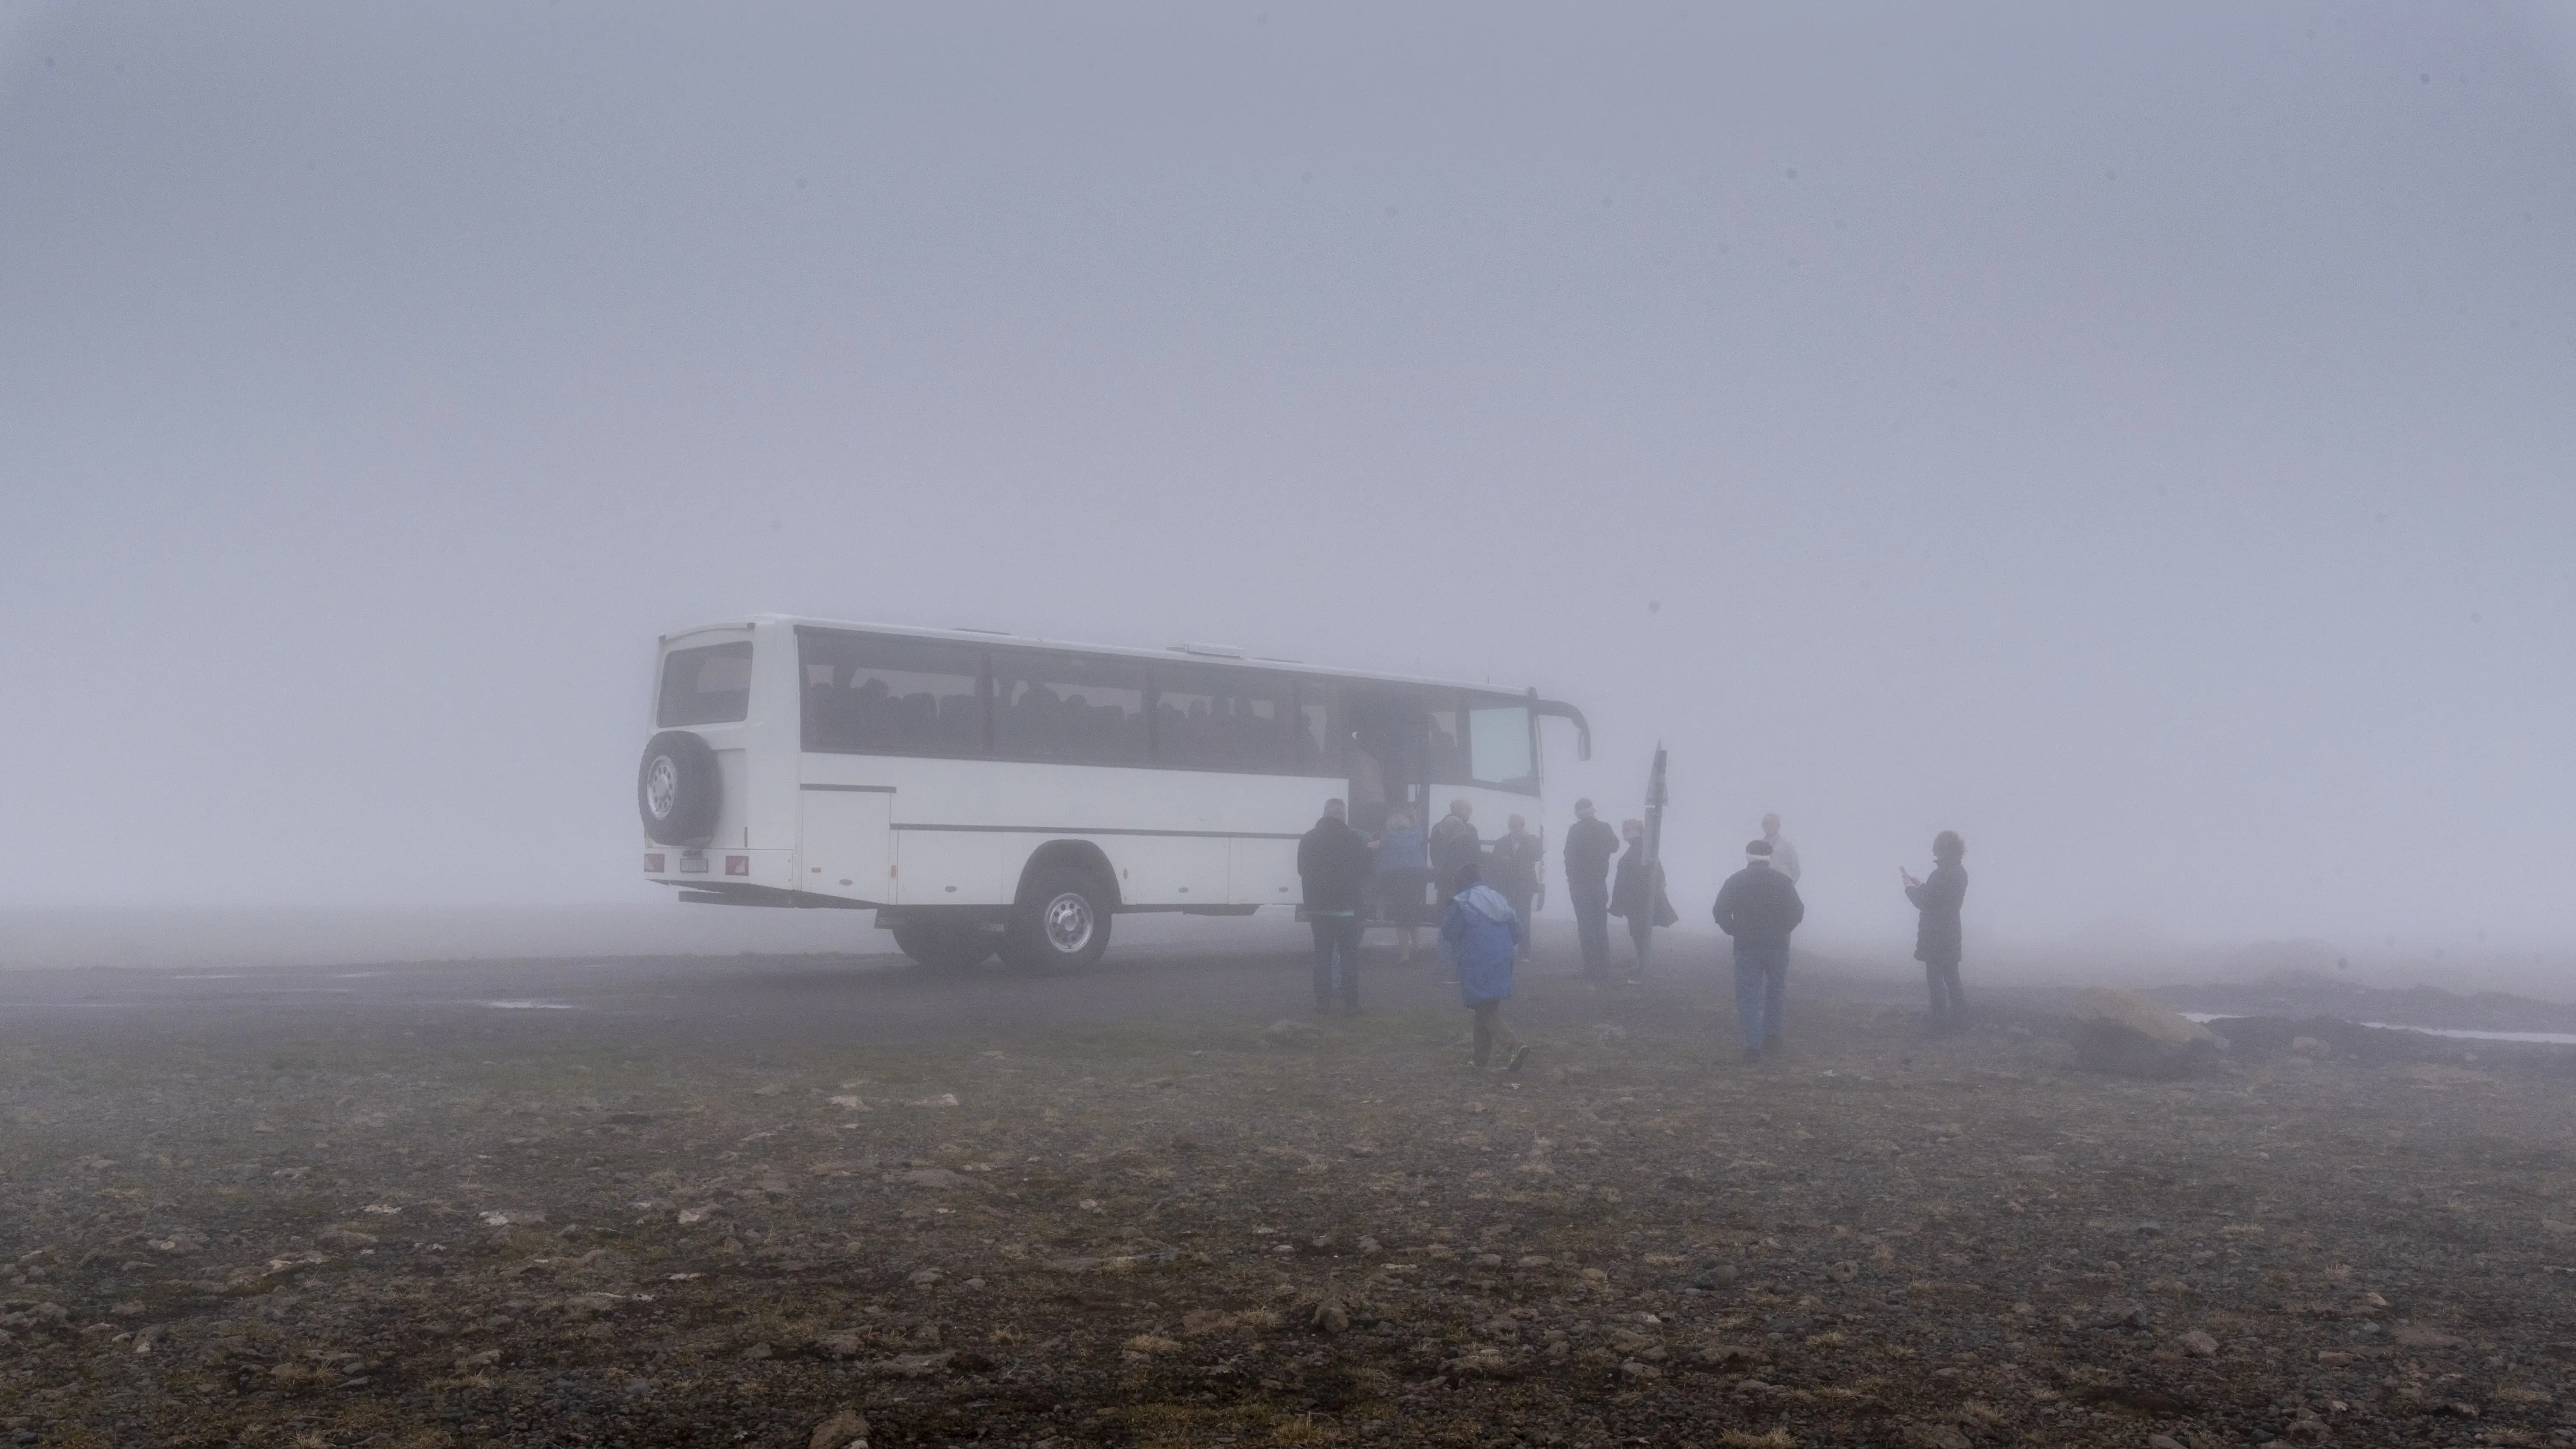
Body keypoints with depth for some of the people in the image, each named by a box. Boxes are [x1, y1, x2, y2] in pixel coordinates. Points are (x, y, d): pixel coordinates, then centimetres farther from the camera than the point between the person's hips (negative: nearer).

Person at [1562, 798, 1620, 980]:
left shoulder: (1575, 830, -15)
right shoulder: (1604, 828, -1)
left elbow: (1569, 856, -14)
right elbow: (1614, 847, 17)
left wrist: (1571, 877, 2)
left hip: (1580, 885, -4)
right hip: (1600, 884, 5)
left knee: (1587, 928, -1)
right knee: (1601, 928, 14)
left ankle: (1592, 969, -4)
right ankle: (1604, 967, 16)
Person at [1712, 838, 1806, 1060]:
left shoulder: (1735, 881, 1)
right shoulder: (1783, 882, 1)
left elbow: (1720, 913, -4)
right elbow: (1798, 912, -2)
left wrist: (1736, 932, 7)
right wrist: (1781, 930, 10)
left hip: (1746, 948, -1)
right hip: (1777, 947, 1)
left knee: (1748, 996, 1)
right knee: (1775, 991, 21)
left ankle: (1753, 1046, -10)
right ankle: (1772, 1037, 22)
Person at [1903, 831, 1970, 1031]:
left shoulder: (1942, 874, -21)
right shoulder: (1960, 873, 7)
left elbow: (1922, 902, -16)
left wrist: (1910, 886, -1)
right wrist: (1919, 884, 14)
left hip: (1935, 938, -9)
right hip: (1951, 934, 9)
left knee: (1935, 979, -2)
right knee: (1951, 978, 15)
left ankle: (1940, 1022, -1)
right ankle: (1960, 1017, 19)